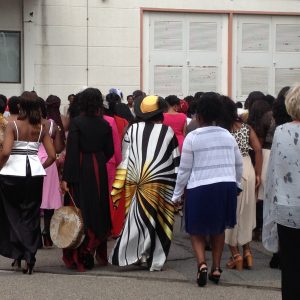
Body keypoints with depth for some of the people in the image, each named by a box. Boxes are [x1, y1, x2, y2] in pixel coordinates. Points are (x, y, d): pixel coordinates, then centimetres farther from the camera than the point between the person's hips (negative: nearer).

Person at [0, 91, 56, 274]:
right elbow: (52, 156, 0)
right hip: (35, 173, 3)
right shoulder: (41, 128, 3)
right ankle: (29, 255, 6)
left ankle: (17, 253, 13)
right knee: (31, 216, 11)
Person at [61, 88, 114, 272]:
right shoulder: (104, 125, 0)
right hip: (99, 171, 4)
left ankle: (81, 257, 2)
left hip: (80, 169, -4)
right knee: (99, 210, 15)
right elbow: (110, 151, 5)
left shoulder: (76, 123, -11)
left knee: (81, 210, 1)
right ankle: (100, 254, 25)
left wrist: (66, 177, -14)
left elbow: (72, 151, -15)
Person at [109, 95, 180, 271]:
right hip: (161, 184, -1)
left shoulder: (133, 129, 1)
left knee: (136, 219, 10)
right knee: (158, 222, 6)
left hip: (134, 184, 2)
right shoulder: (168, 131, -3)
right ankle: (155, 260, 10)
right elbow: (176, 162, -1)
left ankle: (135, 254, 10)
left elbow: (124, 159, 2)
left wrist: (117, 190, 5)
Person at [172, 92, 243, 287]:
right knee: (219, 228, 19)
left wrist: (177, 194, 7)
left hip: (201, 188, -4)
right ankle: (216, 268, 20)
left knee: (197, 229, 11)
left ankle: (202, 263, -10)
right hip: (226, 186, 4)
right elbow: (239, 165, 13)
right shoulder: (228, 135, 6)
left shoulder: (192, 137, -6)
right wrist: (236, 184, 28)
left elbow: (185, 169, -3)